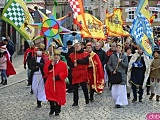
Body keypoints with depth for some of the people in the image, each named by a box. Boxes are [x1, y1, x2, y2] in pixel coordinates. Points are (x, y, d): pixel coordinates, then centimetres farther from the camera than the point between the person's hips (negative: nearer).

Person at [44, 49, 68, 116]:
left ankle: (57, 110, 14)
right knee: (50, 96, 5)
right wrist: (51, 65, -16)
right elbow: (45, 71, -5)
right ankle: (52, 109, 23)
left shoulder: (63, 64, -2)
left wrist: (57, 77, -19)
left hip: (59, 84, -2)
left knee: (59, 97, 0)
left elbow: (65, 73, -10)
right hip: (50, 83, 2)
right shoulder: (49, 63, 6)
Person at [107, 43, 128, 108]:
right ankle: (117, 101, 16)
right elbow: (108, 64, 5)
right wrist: (112, 71, -7)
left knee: (121, 89, -5)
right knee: (114, 90, 0)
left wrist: (121, 62, -15)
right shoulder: (112, 56, 8)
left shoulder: (124, 56, 5)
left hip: (122, 74, -1)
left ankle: (119, 103, 2)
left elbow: (126, 65, -1)